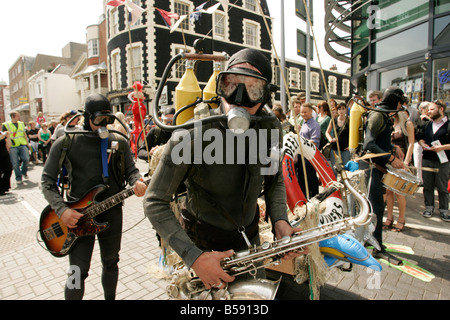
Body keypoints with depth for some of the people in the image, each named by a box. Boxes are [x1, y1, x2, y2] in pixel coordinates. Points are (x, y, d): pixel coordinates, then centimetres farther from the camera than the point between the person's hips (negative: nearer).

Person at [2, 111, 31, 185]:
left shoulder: (21, 123, 14)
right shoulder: (5, 125, 1)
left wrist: (28, 143, 15)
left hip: (23, 145, 3)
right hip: (13, 147, -3)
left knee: (26, 159, -10)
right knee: (15, 163, -1)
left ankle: (24, 171, 18)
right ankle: (18, 178, 10)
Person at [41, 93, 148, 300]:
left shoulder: (119, 142, 3)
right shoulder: (66, 143, -4)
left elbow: (131, 170, 5)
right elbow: (47, 181, -3)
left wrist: (137, 182, -19)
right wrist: (62, 209, -17)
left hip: (112, 214, 3)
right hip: (79, 216, -2)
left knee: (111, 263, 18)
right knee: (78, 272, -2)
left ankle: (110, 298, 42)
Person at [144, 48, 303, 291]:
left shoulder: (271, 129, -14)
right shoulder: (192, 135, -30)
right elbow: (154, 202, -23)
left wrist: (280, 221, -15)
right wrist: (194, 256, -30)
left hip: (250, 238, 5)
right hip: (205, 245, -4)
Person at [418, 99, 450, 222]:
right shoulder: (428, 124, 12)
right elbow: (421, 137, 20)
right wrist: (423, 144, 1)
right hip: (426, 159, 5)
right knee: (428, 185, 10)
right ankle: (429, 207, 21)